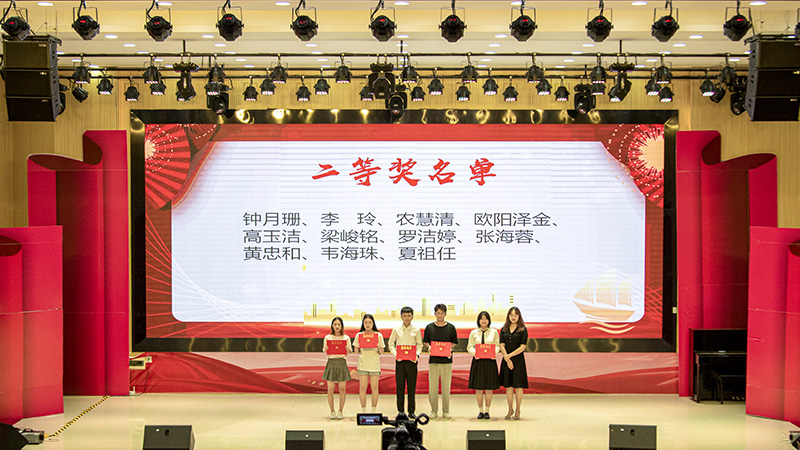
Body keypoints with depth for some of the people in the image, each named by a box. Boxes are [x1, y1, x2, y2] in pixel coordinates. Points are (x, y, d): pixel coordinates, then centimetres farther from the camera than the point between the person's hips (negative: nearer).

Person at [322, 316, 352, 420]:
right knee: (331, 389, -2)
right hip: (331, 363, 0)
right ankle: (332, 411, 7)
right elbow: (324, 351, 3)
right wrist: (326, 348, -19)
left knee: (342, 389, 0)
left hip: (342, 362, 0)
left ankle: (340, 411, 9)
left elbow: (349, 351, 4)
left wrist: (347, 348, -18)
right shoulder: (328, 338, 7)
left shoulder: (346, 338, 7)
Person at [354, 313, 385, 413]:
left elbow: (381, 353, 4)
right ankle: (363, 410, 7)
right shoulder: (359, 335, 5)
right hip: (363, 365, 1)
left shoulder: (378, 335, 3)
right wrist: (357, 348, -14)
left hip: (374, 365, -1)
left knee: (374, 388, 0)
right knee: (362, 388, -1)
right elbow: (356, 352, 7)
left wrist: (380, 349, -17)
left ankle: (374, 410, 9)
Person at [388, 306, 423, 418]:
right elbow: (391, 344, 8)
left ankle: (411, 411, 8)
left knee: (412, 386, 1)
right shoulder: (396, 329, 5)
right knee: (400, 386, 1)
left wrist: (417, 355, -9)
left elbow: (420, 344, 9)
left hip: (412, 360, 0)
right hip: (400, 360, 0)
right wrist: (395, 354, -8)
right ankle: (400, 411, 8)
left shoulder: (416, 330, 5)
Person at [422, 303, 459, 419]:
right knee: (433, 387, 0)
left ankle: (446, 411, 11)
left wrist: (449, 349, -10)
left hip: (447, 360, 0)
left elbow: (454, 343, 9)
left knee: (446, 387, 2)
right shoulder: (429, 327, 6)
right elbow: (426, 342, 12)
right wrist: (430, 348, -8)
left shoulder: (451, 327, 4)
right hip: (433, 360, 0)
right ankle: (434, 411, 10)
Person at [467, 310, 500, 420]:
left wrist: (495, 353, -13)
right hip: (478, 361, 0)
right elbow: (470, 347, 7)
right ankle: (480, 411, 11)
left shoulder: (494, 332, 7)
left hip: (490, 361, 0)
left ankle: (487, 411, 10)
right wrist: (474, 352, -13)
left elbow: (498, 346, 7)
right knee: (478, 388, 1)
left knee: (489, 388, 0)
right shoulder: (474, 333, 8)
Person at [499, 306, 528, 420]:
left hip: (518, 360, -3)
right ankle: (510, 410, 17)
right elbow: (502, 346, 2)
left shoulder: (523, 329, -2)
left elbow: (522, 347, -8)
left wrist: (509, 355, -13)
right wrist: (507, 359, -11)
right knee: (508, 386, 6)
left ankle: (517, 410, 11)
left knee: (518, 385, -1)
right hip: (506, 360, 3)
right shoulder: (504, 329, 8)